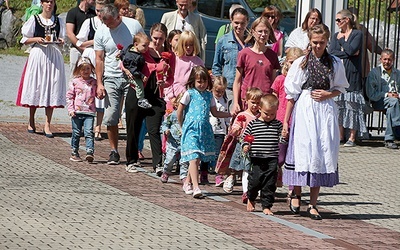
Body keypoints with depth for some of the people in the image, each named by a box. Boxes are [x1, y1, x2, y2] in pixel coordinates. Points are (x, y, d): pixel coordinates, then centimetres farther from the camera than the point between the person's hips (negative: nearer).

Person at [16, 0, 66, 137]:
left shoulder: (58, 21, 12)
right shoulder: (34, 19, 5)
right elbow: (25, 40, 5)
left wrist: (60, 41, -4)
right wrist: (37, 39, -12)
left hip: (54, 55, 2)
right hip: (38, 54, -2)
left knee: (52, 88, -5)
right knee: (35, 87, 0)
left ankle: (47, 125, -5)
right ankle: (31, 121, 16)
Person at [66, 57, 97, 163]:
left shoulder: (94, 82, 9)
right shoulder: (75, 82, 4)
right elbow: (69, 96, 4)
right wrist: (70, 109, -5)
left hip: (89, 112, 0)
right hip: (77, 112, 0)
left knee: (89, 132, -12)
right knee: (76, 133, 7)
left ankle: (90, 152, -18)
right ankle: (74, 153, 16)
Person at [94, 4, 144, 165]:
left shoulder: (133, 25, -3)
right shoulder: (101, 32, 2)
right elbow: (99, 59, 5)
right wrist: (99, 83, -3)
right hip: (111, 78, 2)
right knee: (110, 118, -2)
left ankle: (133, 151, 5)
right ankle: (114, 152, 9)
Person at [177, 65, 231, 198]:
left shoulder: (209, 95, 13)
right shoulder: (189, 94, -2)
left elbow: (215, 112, 21)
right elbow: (180, 111, 4)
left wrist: (231, 114, 15)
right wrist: (182, 126, 9)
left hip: (204, 130, 5)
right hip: (191, 130, -5)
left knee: (197, 159, 9)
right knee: (194, 158, -15)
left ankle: (187, 183, 26)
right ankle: (196, 187, -22)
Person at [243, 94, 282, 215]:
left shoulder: (278, 125, 6)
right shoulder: (253, 124, 3)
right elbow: (245, 137, 9)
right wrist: (245, 146, -10)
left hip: (272, 160, 1)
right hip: (257, 159, -1)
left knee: (269, 184, 0)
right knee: (255, 181, -1)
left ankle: (266, 206, 10)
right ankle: (251, 199, 28)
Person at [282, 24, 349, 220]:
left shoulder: (335, 63, 7)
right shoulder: (300, 63, 2)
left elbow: (340, 89, 16)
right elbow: (292, 94, 4)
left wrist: (327, 95, -6)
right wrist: (285, 121, 2)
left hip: (326, 111, 1)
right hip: (304, 110, -1)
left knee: (323, 153, -2)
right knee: (302, 151, -7)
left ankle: (313, 204, 2)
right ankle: (296, 195, 14)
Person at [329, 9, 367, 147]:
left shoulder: (357, 34, 1)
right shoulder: (336, 36, 16)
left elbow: (351, 50, -15)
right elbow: (331, 53, 0)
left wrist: (341, 40, -1)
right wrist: (348, 52, -9)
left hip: (352, 74, -5)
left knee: (352, 104, -5)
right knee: (338, 104, 3)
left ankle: (352, 137, -4)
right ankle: (341, 136, 10)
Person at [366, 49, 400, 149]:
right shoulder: (374, 73, 5)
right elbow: (371, 94, -4)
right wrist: (387, 95, -14)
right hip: (378, 102, -3)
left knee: (390, 110, -34)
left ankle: (389, 139, -34)